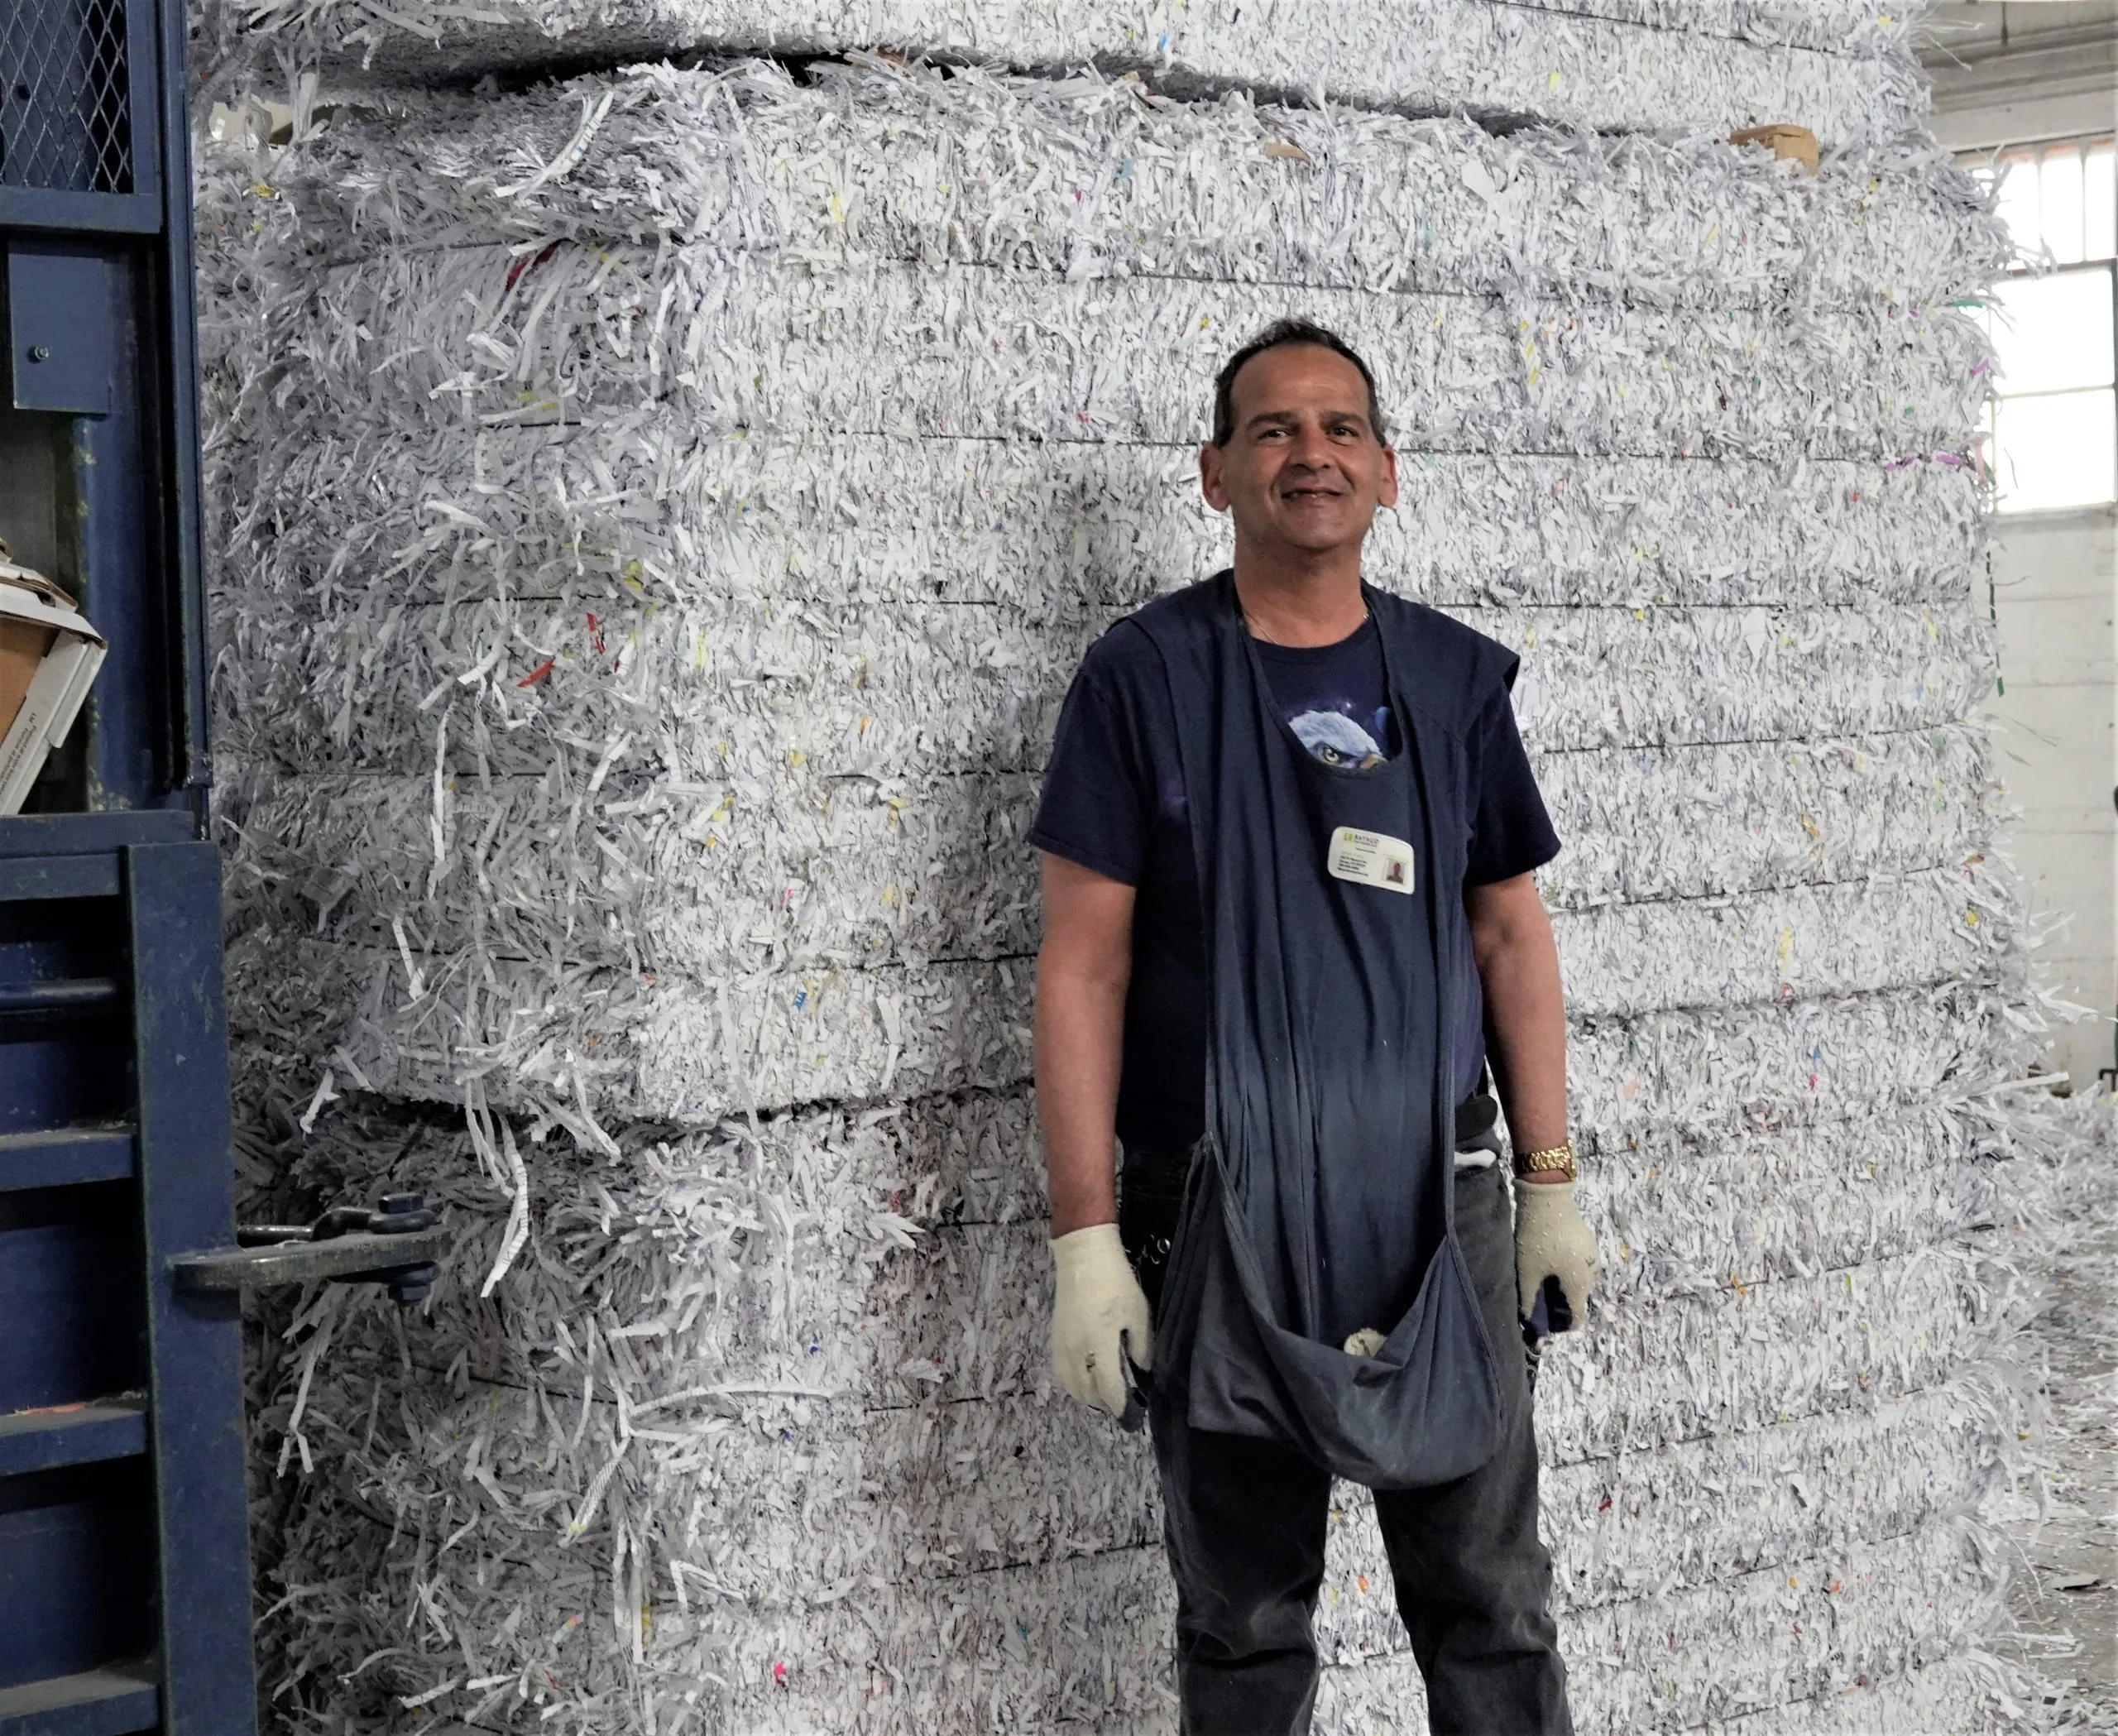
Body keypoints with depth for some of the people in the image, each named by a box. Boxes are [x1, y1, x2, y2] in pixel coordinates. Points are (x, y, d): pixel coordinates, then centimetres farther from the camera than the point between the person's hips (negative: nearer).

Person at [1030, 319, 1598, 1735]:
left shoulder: (1456, 677, 7)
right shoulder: (1147, 676, -2)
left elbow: (1510, 935, 12)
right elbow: (1084, 964, -4)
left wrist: (1552, 1187, 7)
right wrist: (1087, 1237, -10)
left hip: (1437, 1203, 2)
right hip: (1220, 1214, -2)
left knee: (1495, 1611, 6)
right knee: (1244, 1623, 9)